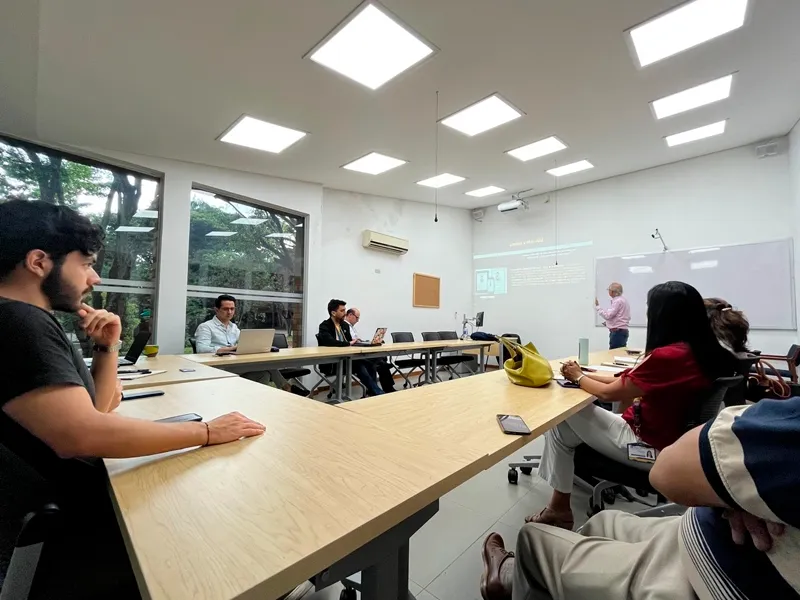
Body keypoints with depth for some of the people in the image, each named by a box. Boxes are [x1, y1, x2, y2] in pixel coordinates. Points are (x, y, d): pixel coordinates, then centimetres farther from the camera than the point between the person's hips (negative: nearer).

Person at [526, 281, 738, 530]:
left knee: (560, 421, -1)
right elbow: (629, 382, 7)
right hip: (672, 440, 9)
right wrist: (587, 374, 8)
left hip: (649, 448, -9)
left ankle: (559, 508, 12)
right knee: (579, 417, 15)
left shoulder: (667, 356, -28)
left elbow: (609, 393, -15)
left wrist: (578, 377, 2)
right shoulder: (703, 351, 0)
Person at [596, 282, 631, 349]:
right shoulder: (623, 299, 17)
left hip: (617, 332, -10)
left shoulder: (617, 301, -15)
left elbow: (607, 315, -21)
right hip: (622, 331, 10)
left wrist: (597, 306, -13)